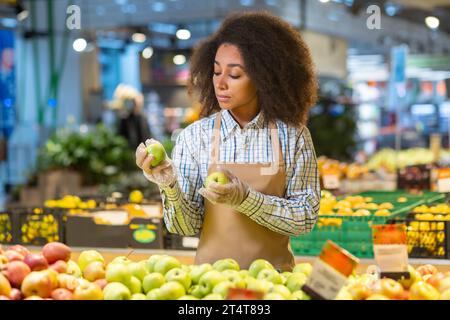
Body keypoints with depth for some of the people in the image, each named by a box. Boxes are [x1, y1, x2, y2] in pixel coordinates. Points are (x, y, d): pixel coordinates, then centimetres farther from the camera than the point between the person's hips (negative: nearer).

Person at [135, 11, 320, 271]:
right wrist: (170, 186, -19)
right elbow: (187, 227, 0)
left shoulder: (294, 136, -2)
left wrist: (246, 199, -17)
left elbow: (306, 217, -4)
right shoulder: (194, 136, -1)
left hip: (274, 277, 0)